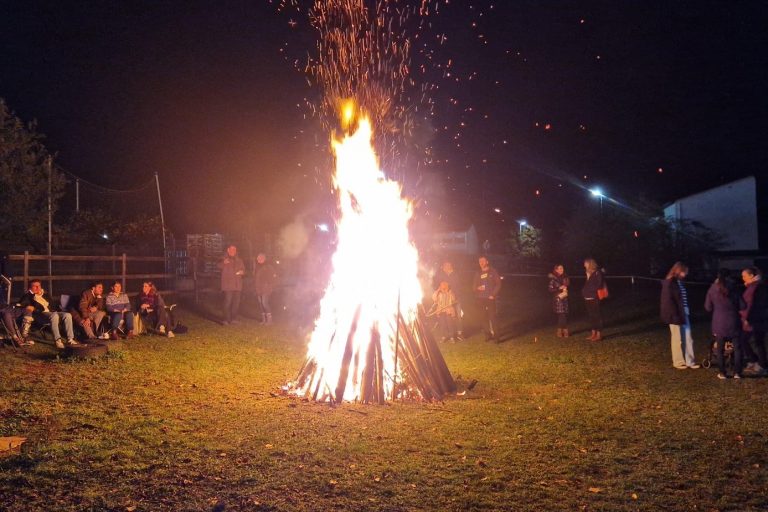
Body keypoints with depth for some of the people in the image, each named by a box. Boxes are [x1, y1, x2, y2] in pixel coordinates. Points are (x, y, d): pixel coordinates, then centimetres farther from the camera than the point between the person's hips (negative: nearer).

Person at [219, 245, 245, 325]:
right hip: (228, 284, -5)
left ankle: (233, 318, 19)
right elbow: (220, 266, -21)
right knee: (227, 301, -12)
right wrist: (223, 263, -44)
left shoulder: (239, 260, 15)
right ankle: (227, 319, -10)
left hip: (237, 284, 6)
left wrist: (242, 271, 2)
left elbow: (243, 269, 26)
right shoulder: (225, 259, -1)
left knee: (236, 302, 9)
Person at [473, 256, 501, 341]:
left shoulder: (493, 272, 3)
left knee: (492, 316, -9)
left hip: (490, 298, -3)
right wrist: (478, 288, -6)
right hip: (481, 299, 4)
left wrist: (493, 295, -9)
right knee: (484, 317, 3)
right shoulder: (478, 274, 14)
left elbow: (498, 284, -1)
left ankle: (494, 335, -7)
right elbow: (474, 286, 17)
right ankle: (487, 335, 8)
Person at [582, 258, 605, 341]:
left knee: (597, 316, -3)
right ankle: (593, 333, 18)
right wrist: (584, 291, 3)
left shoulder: (597, 272, -9)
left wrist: (587, 289, -7)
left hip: (594, 299, -8)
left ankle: (599, 334, 1)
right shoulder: (588, 273, 14)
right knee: (591, 316, 11)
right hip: (588, 299, 8)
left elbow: (598, 286, -15)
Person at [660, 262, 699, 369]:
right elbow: (668, 301, -17)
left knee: (688, 338, 9)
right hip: (676, 316, -8)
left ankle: (689, 361, 16)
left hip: (684, 314, 8)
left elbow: (684, 298, 16)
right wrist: (676, 316, -18)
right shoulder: (669, 283, -14)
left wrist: (687, 312, 8)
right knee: (678, 339, 4)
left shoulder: (680, 282, 11)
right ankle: (678, 362, 16)